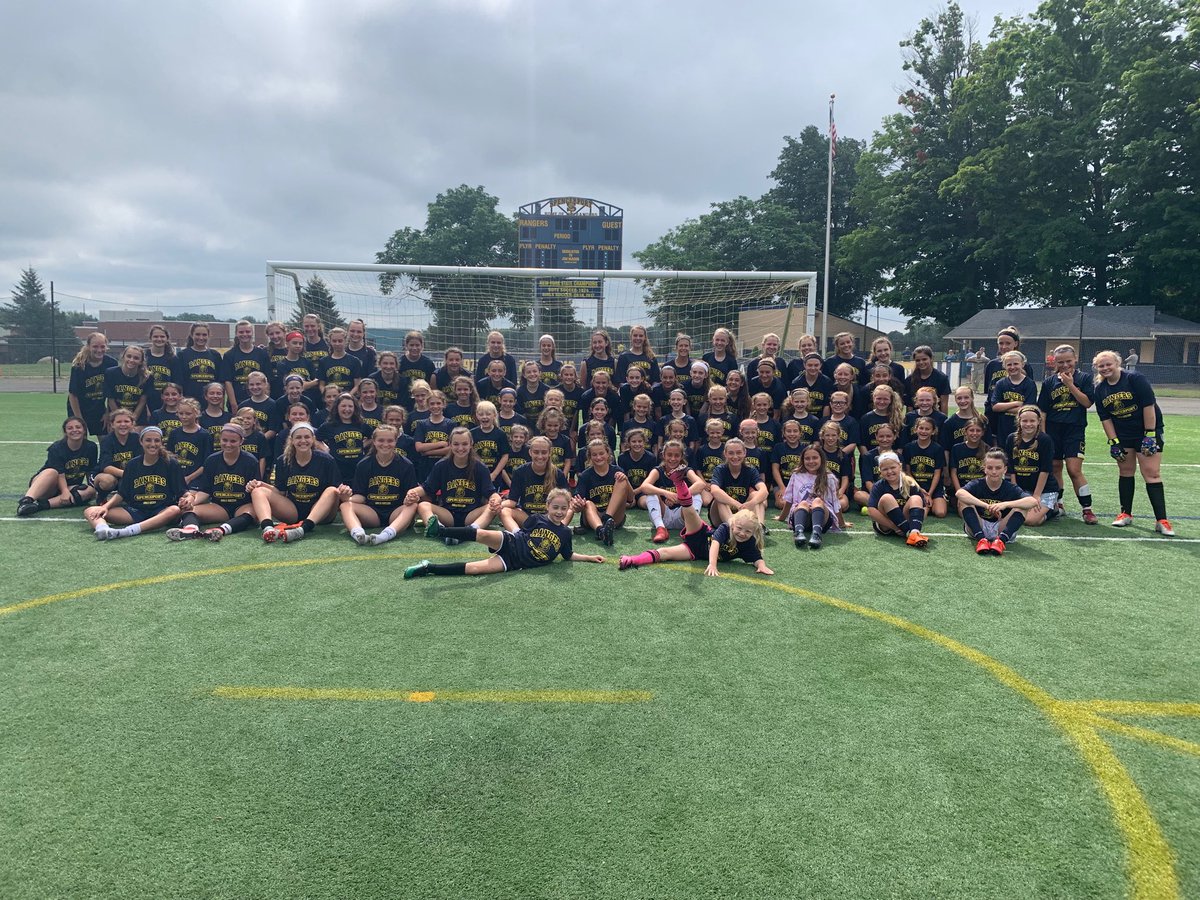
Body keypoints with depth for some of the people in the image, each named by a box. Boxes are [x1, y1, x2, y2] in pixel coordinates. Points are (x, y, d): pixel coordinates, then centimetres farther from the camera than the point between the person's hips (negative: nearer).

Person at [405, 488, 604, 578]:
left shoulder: (565, 533, 7)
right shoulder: (537, 518, 4)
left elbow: (569, 555, 16)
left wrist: (589, 558, 11)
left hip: (515, 562, 0)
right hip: (510, 543, 0)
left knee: (475, 568, -20)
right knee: (484, 535, -34)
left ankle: (428, 568, -19)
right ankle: (440, 530, -41)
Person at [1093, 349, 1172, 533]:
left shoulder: (1135, 379, -15)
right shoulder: (1100, 389, 1)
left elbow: (1149, 406, -17)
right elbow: (1105, 418, 3)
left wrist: (1150, 435, -19)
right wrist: (1114, 442, -4)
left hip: (1148, 431, -5)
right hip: (1122, 435, 5)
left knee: (1152, 473, -10)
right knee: (1125, 472, 11)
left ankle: (1162, 520, -10)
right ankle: (1126, 513, 22)